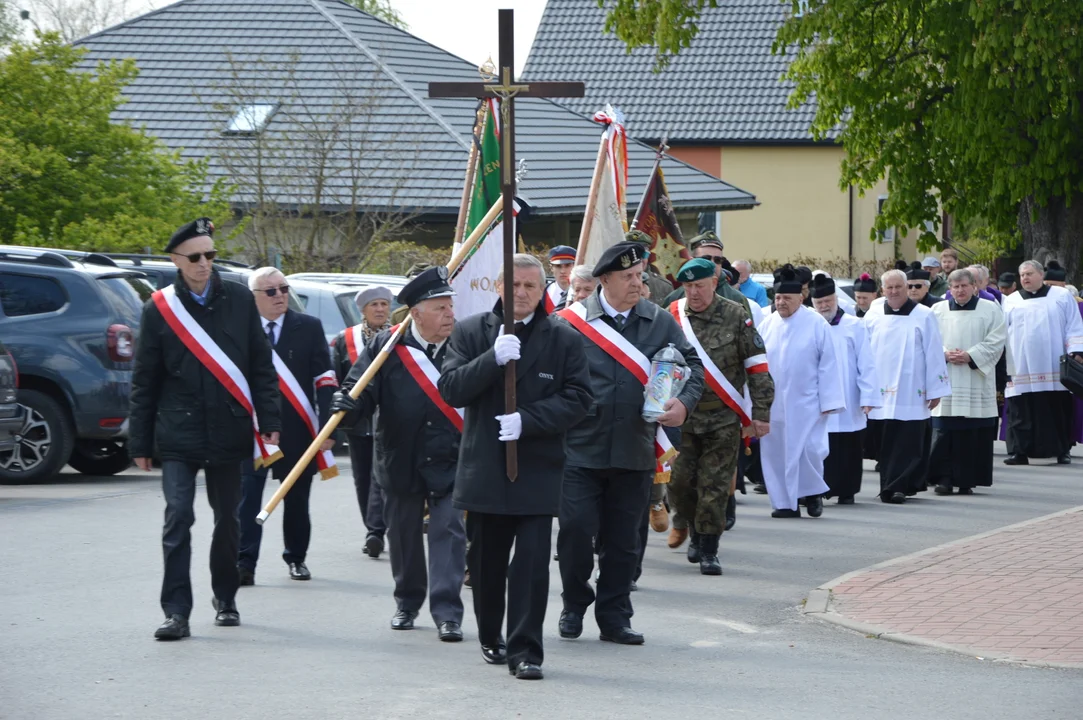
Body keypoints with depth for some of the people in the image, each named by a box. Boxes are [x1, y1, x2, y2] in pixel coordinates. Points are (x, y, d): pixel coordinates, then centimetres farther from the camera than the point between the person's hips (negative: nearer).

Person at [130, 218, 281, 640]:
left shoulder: (239, 301, 3)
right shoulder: (159, 309, 0)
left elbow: (261, 367, 6)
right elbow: (144, 381, 3)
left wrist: (269, 423, -2)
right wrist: (140, 442, 2)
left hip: (228, 432, 2)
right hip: (178, 433, -2)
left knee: (227, 520, 11)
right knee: (177, 518, -9)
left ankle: (225, 600, 27)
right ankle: (176, 612, -10)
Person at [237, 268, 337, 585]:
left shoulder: (309, 327, 4)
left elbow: (324, 379, 1)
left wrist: (326, 426, -8)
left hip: (297, 430, 1)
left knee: (297, 499, 10)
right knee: (247, 497, -7)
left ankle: (296, 558, 25)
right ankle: (244, 563, -7)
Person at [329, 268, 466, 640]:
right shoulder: (386, 346, -1)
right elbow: (360, 387, -4)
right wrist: (345, 406, -25)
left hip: (450, 461, -1)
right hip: (400, 462, 1)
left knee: (449, 532, -7)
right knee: (403, 534, 12)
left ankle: (447, 613, -6)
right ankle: (407, 602, 30)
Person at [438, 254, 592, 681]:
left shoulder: (564, 339, 3)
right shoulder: (471, 333, 5)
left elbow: (578, 400, -2)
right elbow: (450, 390, -4)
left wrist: (527, 420, -15)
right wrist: (493, 358, -19)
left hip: (538, 471, -2)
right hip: (484, 469, 2)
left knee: (532, 564, -8)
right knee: (486, 562, 12)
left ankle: (524, 650, -5)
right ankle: (491, 638, 30)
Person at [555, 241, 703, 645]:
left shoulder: (661, 323, 7)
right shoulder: (571, 322, -4)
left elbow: (692, 366, 10)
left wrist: (683, 403, -9)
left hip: (635, 454, 3)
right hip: (580, 450, -3)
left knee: (623, 541, 8)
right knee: (576, 531, -5)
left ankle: (614, 616, 18)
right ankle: (574, 605, 17)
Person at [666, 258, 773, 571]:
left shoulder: (735, 316, -4)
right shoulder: (672, 316, 1)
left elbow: (757, 367, -1)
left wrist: (761, 413, -5)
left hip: (723, 419, -2)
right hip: (682, 415, 2)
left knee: (715, 487, -3)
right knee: (679, 483, 4)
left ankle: (708, 549, 5)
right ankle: (697, 532, 29)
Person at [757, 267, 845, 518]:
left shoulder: (816, 324, -4)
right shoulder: (767, 325, 5)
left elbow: (828, 365, -4)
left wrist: (828, 401, -7)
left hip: (806, 403, -3)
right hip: (773, 403, 3)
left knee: (809, 449, -10)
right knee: (776, 452, 4)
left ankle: (813, 493, 14)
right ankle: (785, 502, 13)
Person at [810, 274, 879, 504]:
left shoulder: (854, 326, 2)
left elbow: (866, 365, 0)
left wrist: (868, 397, -6)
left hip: (848, 405, 0)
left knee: (848, 449, 5)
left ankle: (846, 491, 15)